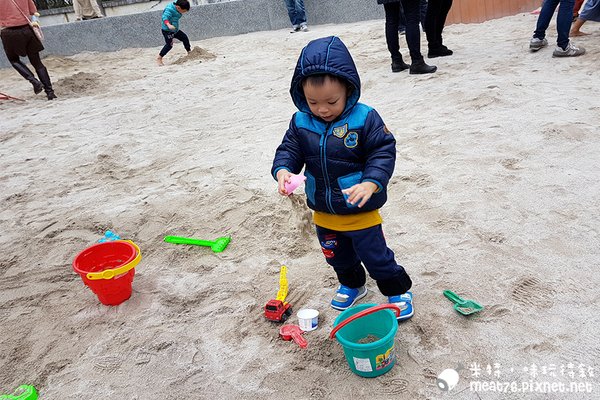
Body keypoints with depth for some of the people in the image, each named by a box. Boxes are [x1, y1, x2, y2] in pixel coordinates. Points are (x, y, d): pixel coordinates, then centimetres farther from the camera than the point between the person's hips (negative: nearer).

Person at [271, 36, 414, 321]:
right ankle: (351, 285, 52)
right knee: (337, 256, 25)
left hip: (361, 212, -5)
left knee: (375, 255, 11)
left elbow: (384, 153, -18)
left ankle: (398, 290, 36)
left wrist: (371, 183, -34)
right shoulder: (301, 122, -8)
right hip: (323, 213, 5)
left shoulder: (364, 118, -19)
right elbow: (289, 149, -1)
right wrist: (282, 170, -23)